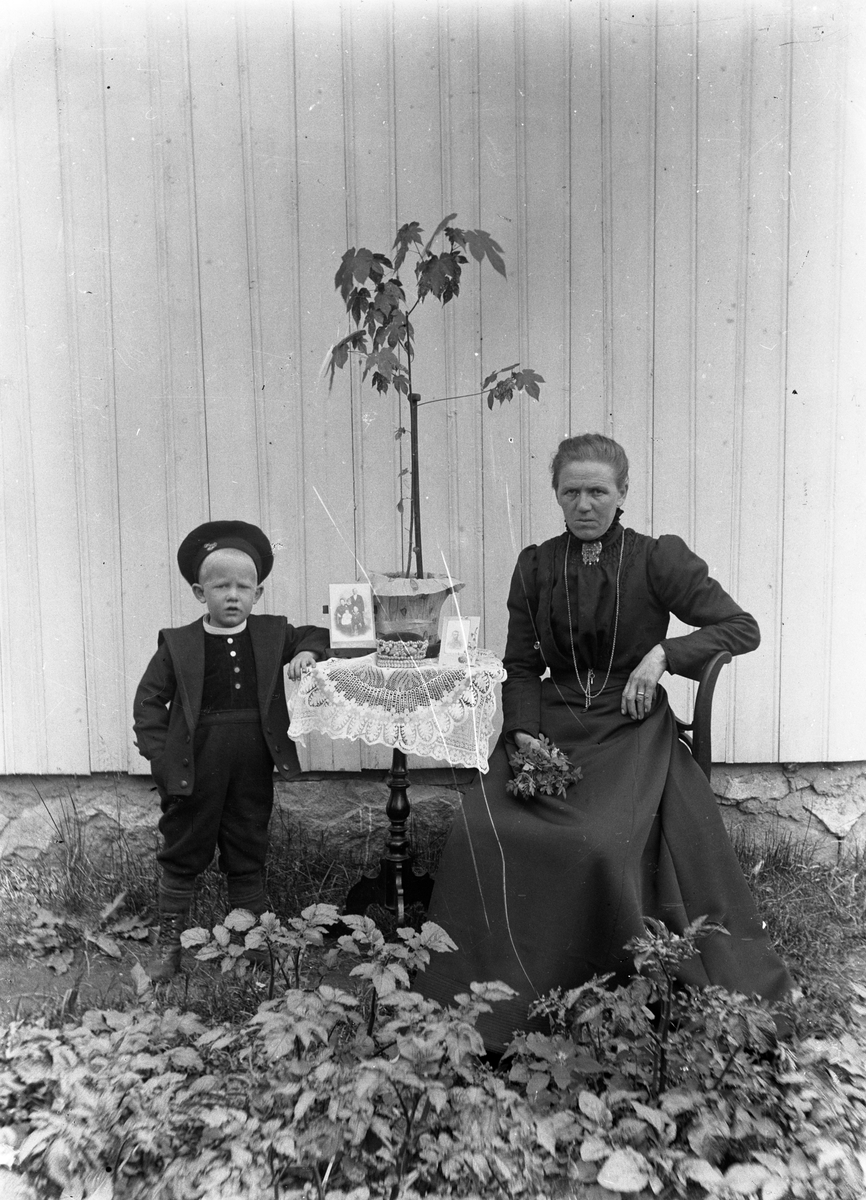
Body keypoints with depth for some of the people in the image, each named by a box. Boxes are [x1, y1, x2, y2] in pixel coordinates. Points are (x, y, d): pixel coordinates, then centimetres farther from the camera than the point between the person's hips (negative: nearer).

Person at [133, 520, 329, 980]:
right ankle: (169, 939, 29)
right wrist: (159, 753, -10)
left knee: (249, 855, 15)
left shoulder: (273, 635, 2)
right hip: (195, 767, -2)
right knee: (182, 853, 12)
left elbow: (315, 634, 16)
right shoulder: (178, 644, -5)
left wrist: (307, 652, -7)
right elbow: (149, 699, -2)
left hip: (253, 769, 2)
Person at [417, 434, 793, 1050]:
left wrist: (663, 653, -13)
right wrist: (524, 732, -6)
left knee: (603, 844, -28)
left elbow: (742, 628, 1)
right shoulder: (535, 566, 9)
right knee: (480, 830, -20)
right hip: (551, 726, 3)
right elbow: (521, 665, 11)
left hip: (631, 729, -3)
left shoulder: (658, 559, 1)